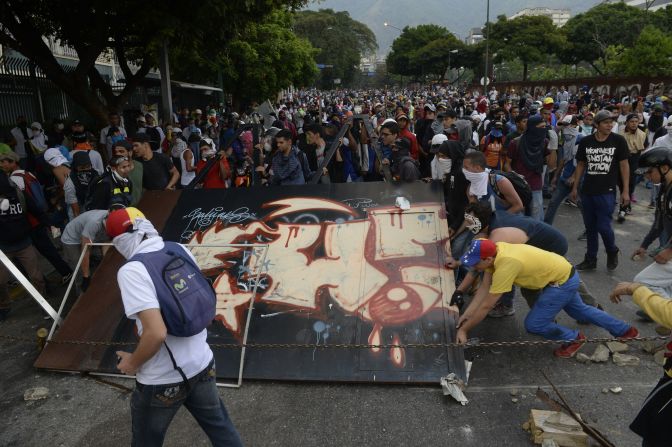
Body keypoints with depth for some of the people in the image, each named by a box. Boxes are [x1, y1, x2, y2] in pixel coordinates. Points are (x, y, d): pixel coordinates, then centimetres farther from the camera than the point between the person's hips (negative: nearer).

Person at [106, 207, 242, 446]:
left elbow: (156, 333, -27)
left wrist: (133, 363, -9)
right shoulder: (180, 249, -4)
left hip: (163, 381, -5)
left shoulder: (131, 271, -22)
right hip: (202, 364, 5)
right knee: (219, 425, 26)